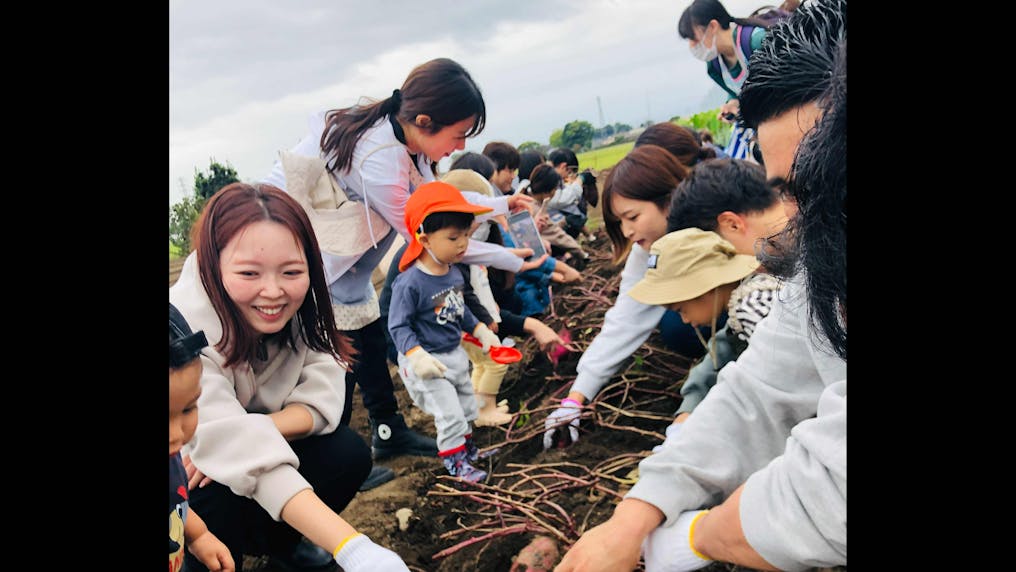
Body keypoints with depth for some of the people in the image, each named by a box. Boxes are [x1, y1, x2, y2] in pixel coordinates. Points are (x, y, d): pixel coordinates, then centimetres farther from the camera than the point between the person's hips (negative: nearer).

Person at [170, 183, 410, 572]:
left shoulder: (298, 310, -17)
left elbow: (323, 399, -21)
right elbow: (247, 456, -44)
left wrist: (254, 431, -39)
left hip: (252, 448, 5)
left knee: (349, 453, -17)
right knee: (218, 495, -34)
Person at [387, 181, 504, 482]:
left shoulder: (454, 274, -3)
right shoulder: (410, 283, -27)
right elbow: (398, 326, -23)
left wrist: (481, 331, 7)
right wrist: (418, 356, -33)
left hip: (455, 354, 8)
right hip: (428, 362, -8)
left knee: (467, 406, 22)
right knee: (449, 413, -2)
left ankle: (467, 446, 45)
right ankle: (455, 460, 19)